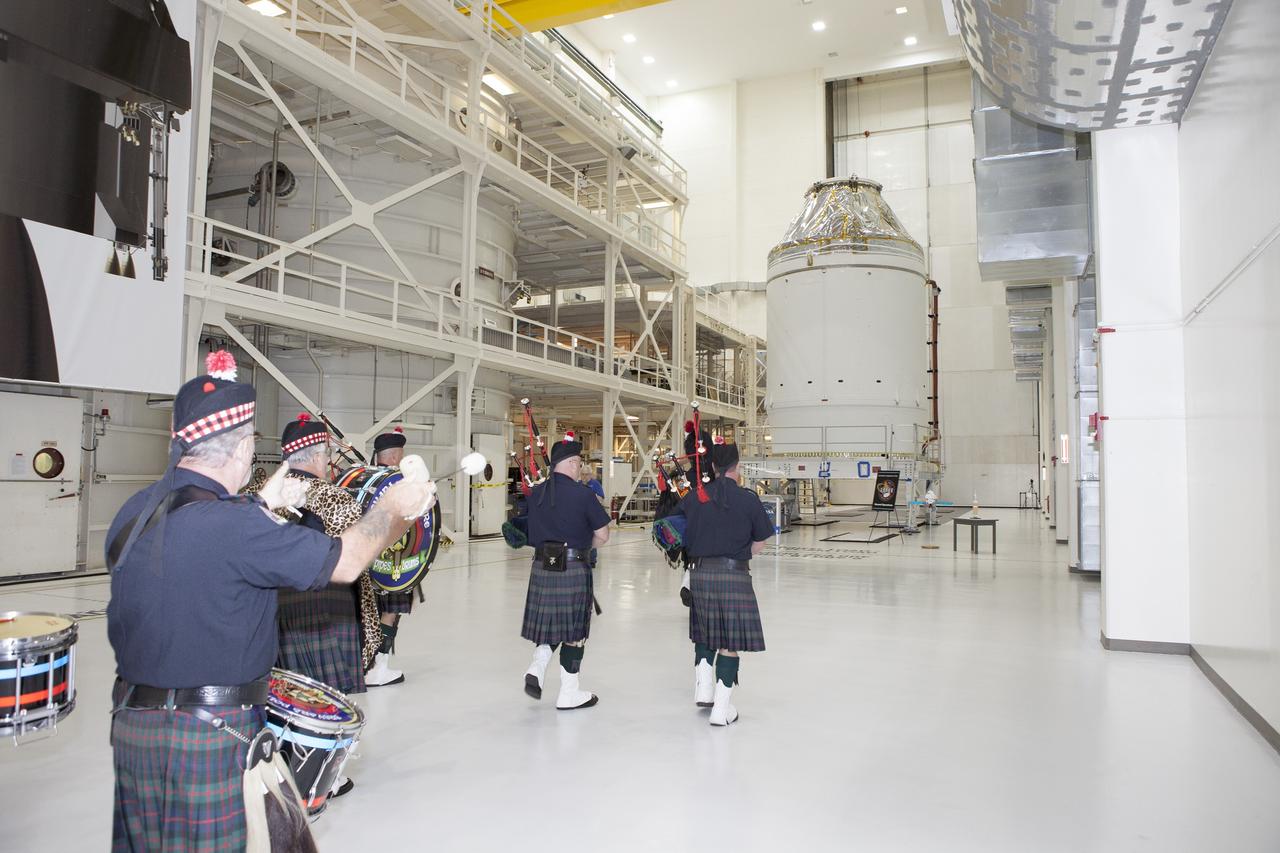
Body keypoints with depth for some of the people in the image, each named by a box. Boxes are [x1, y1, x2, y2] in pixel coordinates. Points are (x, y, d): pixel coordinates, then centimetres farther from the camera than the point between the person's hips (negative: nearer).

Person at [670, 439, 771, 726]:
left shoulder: (695, 496, 0)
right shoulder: (748, 499, -6)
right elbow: (760, 542, 1)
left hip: (700, 571, 3)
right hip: (734, 574, -3)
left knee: (705, 632, 24)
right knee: (730, 642, 4)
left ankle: (703, 689, 23)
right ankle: (721, 708, 6)